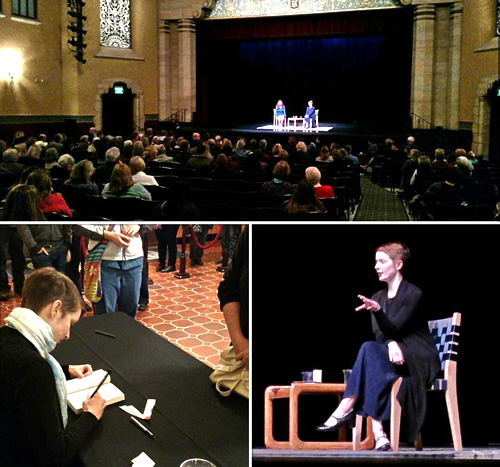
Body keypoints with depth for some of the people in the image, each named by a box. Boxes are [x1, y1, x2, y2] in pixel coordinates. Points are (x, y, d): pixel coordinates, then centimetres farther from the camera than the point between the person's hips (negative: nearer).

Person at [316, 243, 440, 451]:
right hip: (390, 354, 5)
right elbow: (380, 336, 1)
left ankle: (345, 409, -33)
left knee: (369, 349, -32)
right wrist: (391, 344, -22)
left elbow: (395, 328, -17)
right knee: (372, 356, -32)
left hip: (422, 360, -5)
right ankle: (378, 433, -39)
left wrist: (377, 309, -35)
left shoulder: (413, 293, -7)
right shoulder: (377, 297, 12)